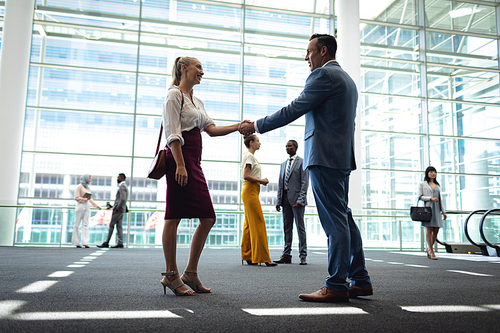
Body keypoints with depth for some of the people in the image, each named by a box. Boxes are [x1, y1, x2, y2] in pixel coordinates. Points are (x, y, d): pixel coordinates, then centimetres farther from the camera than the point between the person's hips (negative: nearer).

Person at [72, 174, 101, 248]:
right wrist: (85, 198, -13)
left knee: (85, 225, -1)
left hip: (87, 207, 6)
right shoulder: (79, 187, -5)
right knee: (77, 225, 1)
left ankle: (85, 243, -5)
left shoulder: (88, 188, 15)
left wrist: (96, 205, 19)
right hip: (80, 206, -6)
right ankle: (76, 243, 6)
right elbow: (76, 197, -10)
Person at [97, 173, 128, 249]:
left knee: (111, 225, -6)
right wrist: (113, 206, 21)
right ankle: (120, 243, 1)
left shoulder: (122, 187, -12)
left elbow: (123, 199, -24)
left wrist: (116, 208, -19)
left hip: (118, 209, -10)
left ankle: (106, 243, -3)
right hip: (121, 209, 10)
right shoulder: (124, 186, 20)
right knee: (119, 226, 5)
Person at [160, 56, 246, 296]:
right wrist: (180, 165, -19)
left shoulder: (196, 101, 25)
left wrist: (237, 127, 4)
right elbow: (173, 134, -11)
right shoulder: (174, 95, -1)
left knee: (208, 218, 5)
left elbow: (211, 129, 16)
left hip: (194, 161, 9)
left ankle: (190, 273, 13)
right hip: (180, 158, -9)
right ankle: (171, 275, 4)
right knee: (174, 217, -5)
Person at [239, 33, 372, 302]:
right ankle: (360, 281, 16)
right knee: (343, 218, 11)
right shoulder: (347, 79, 24)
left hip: (324, 157, -10)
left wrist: (256, 126, -4)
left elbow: (294, 110, -12)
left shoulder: (323, 74, -7)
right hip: (342, 157, 10)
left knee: (334, 220, -8)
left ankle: (336, 286, -2)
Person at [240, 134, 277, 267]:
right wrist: (261, 180, -11)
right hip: (250, 191, -10)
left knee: (249, 224, 9)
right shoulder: (249, 156, -8)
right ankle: (263, 257, -9)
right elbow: (246, 176, -18)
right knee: (258, 223, -10)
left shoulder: (251, 156, 21)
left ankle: (247, 256, 13)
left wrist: (261, 181, 8)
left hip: (251, 192, 10)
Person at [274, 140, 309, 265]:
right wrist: (279, 200, 9)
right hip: (285, 198, 6)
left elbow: (305, 182, -7)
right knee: (287, 228, 7)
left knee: (300, 227, -3)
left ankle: (303, 256, 2)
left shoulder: (302, 162, 1)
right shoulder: (283, 164, 20)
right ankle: (286, 255, 11)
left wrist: (300, 199, -16)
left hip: (296, 198, -6)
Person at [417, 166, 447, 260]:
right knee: (429, 229, -6)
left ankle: (429, 248, 19)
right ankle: (431, 252, -2)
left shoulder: (438, 185, 21)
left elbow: (440, 199, 20)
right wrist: (430, 198, -16)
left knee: (436, 230, 1)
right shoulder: (422, 184, 5)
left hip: (436, 209, 5)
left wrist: (443, 211, 14)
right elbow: (419, 197, -3)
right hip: (427, 208, -5)